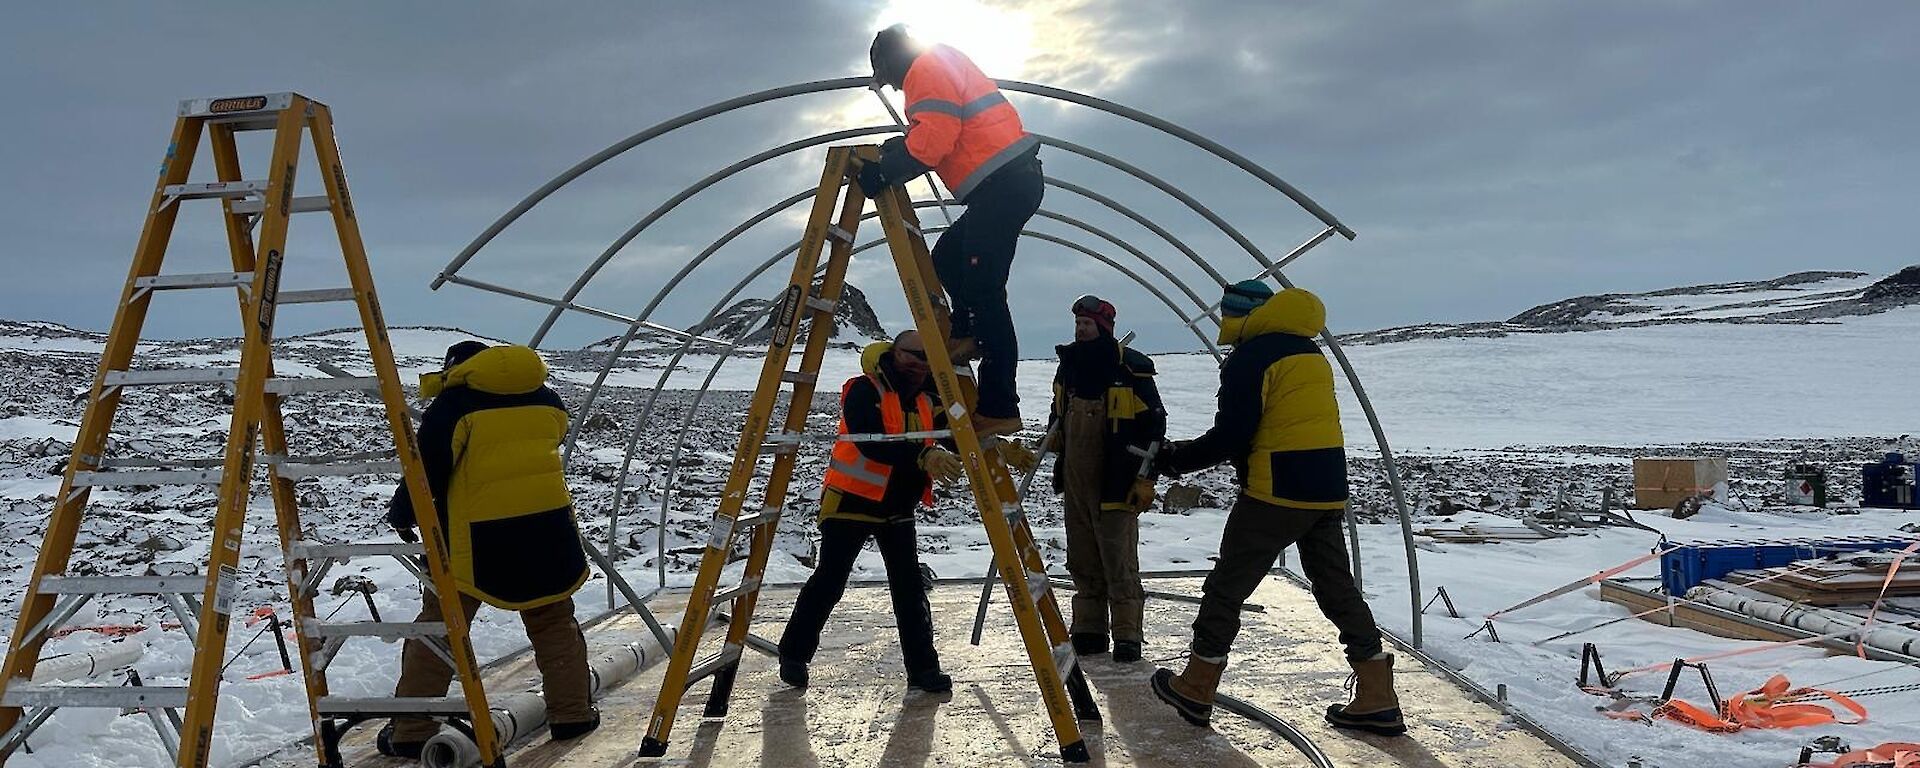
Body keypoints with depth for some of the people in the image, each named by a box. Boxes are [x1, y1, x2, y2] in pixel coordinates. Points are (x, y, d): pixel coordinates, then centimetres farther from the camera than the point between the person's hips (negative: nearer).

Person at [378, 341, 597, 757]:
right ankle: (572, 713, 21)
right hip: (547, 527, 3)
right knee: (554, 622, 17)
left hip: (476, 536, -3)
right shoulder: (549, 401, 10)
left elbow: (428, 469, -6)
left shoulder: (452, 404, -3)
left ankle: (410, 732, 11)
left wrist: (402, 515, 9)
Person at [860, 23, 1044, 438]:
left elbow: (934, 137, -16)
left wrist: (884, 172, -10)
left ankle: (999, 407, -14)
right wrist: (900, 149, 20)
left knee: (982, 287, -13)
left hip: (1002, 182, -11)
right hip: (1011, 181, 11)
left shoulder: (927, 67, -2)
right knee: (947, 256, 21)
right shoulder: (946, 63, 30)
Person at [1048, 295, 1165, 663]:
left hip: (1116, 484, -6)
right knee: (1083, 560, 11)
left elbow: (1154, 422, -8)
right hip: (1075, 483, 6)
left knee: (1119, 560, -4)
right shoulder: (1068, 366, 10)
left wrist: (1144, 477, -10)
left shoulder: (1131, 368, -10)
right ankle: (1088, 630, 20)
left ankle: (1126, 636, 5)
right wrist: (1052, 436, 17)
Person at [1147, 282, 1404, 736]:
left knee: (1227, 586, 3)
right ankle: (1377, 699, 14)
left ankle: (1195, 690, 12)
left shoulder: (1250, 357, -9)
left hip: (1277, 493, -8)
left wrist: (1176, 459, -1)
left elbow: (1230, 436, -15)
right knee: (1337, 588, 13)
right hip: (1328, 490, 8)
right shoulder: (1309, 352, 17)